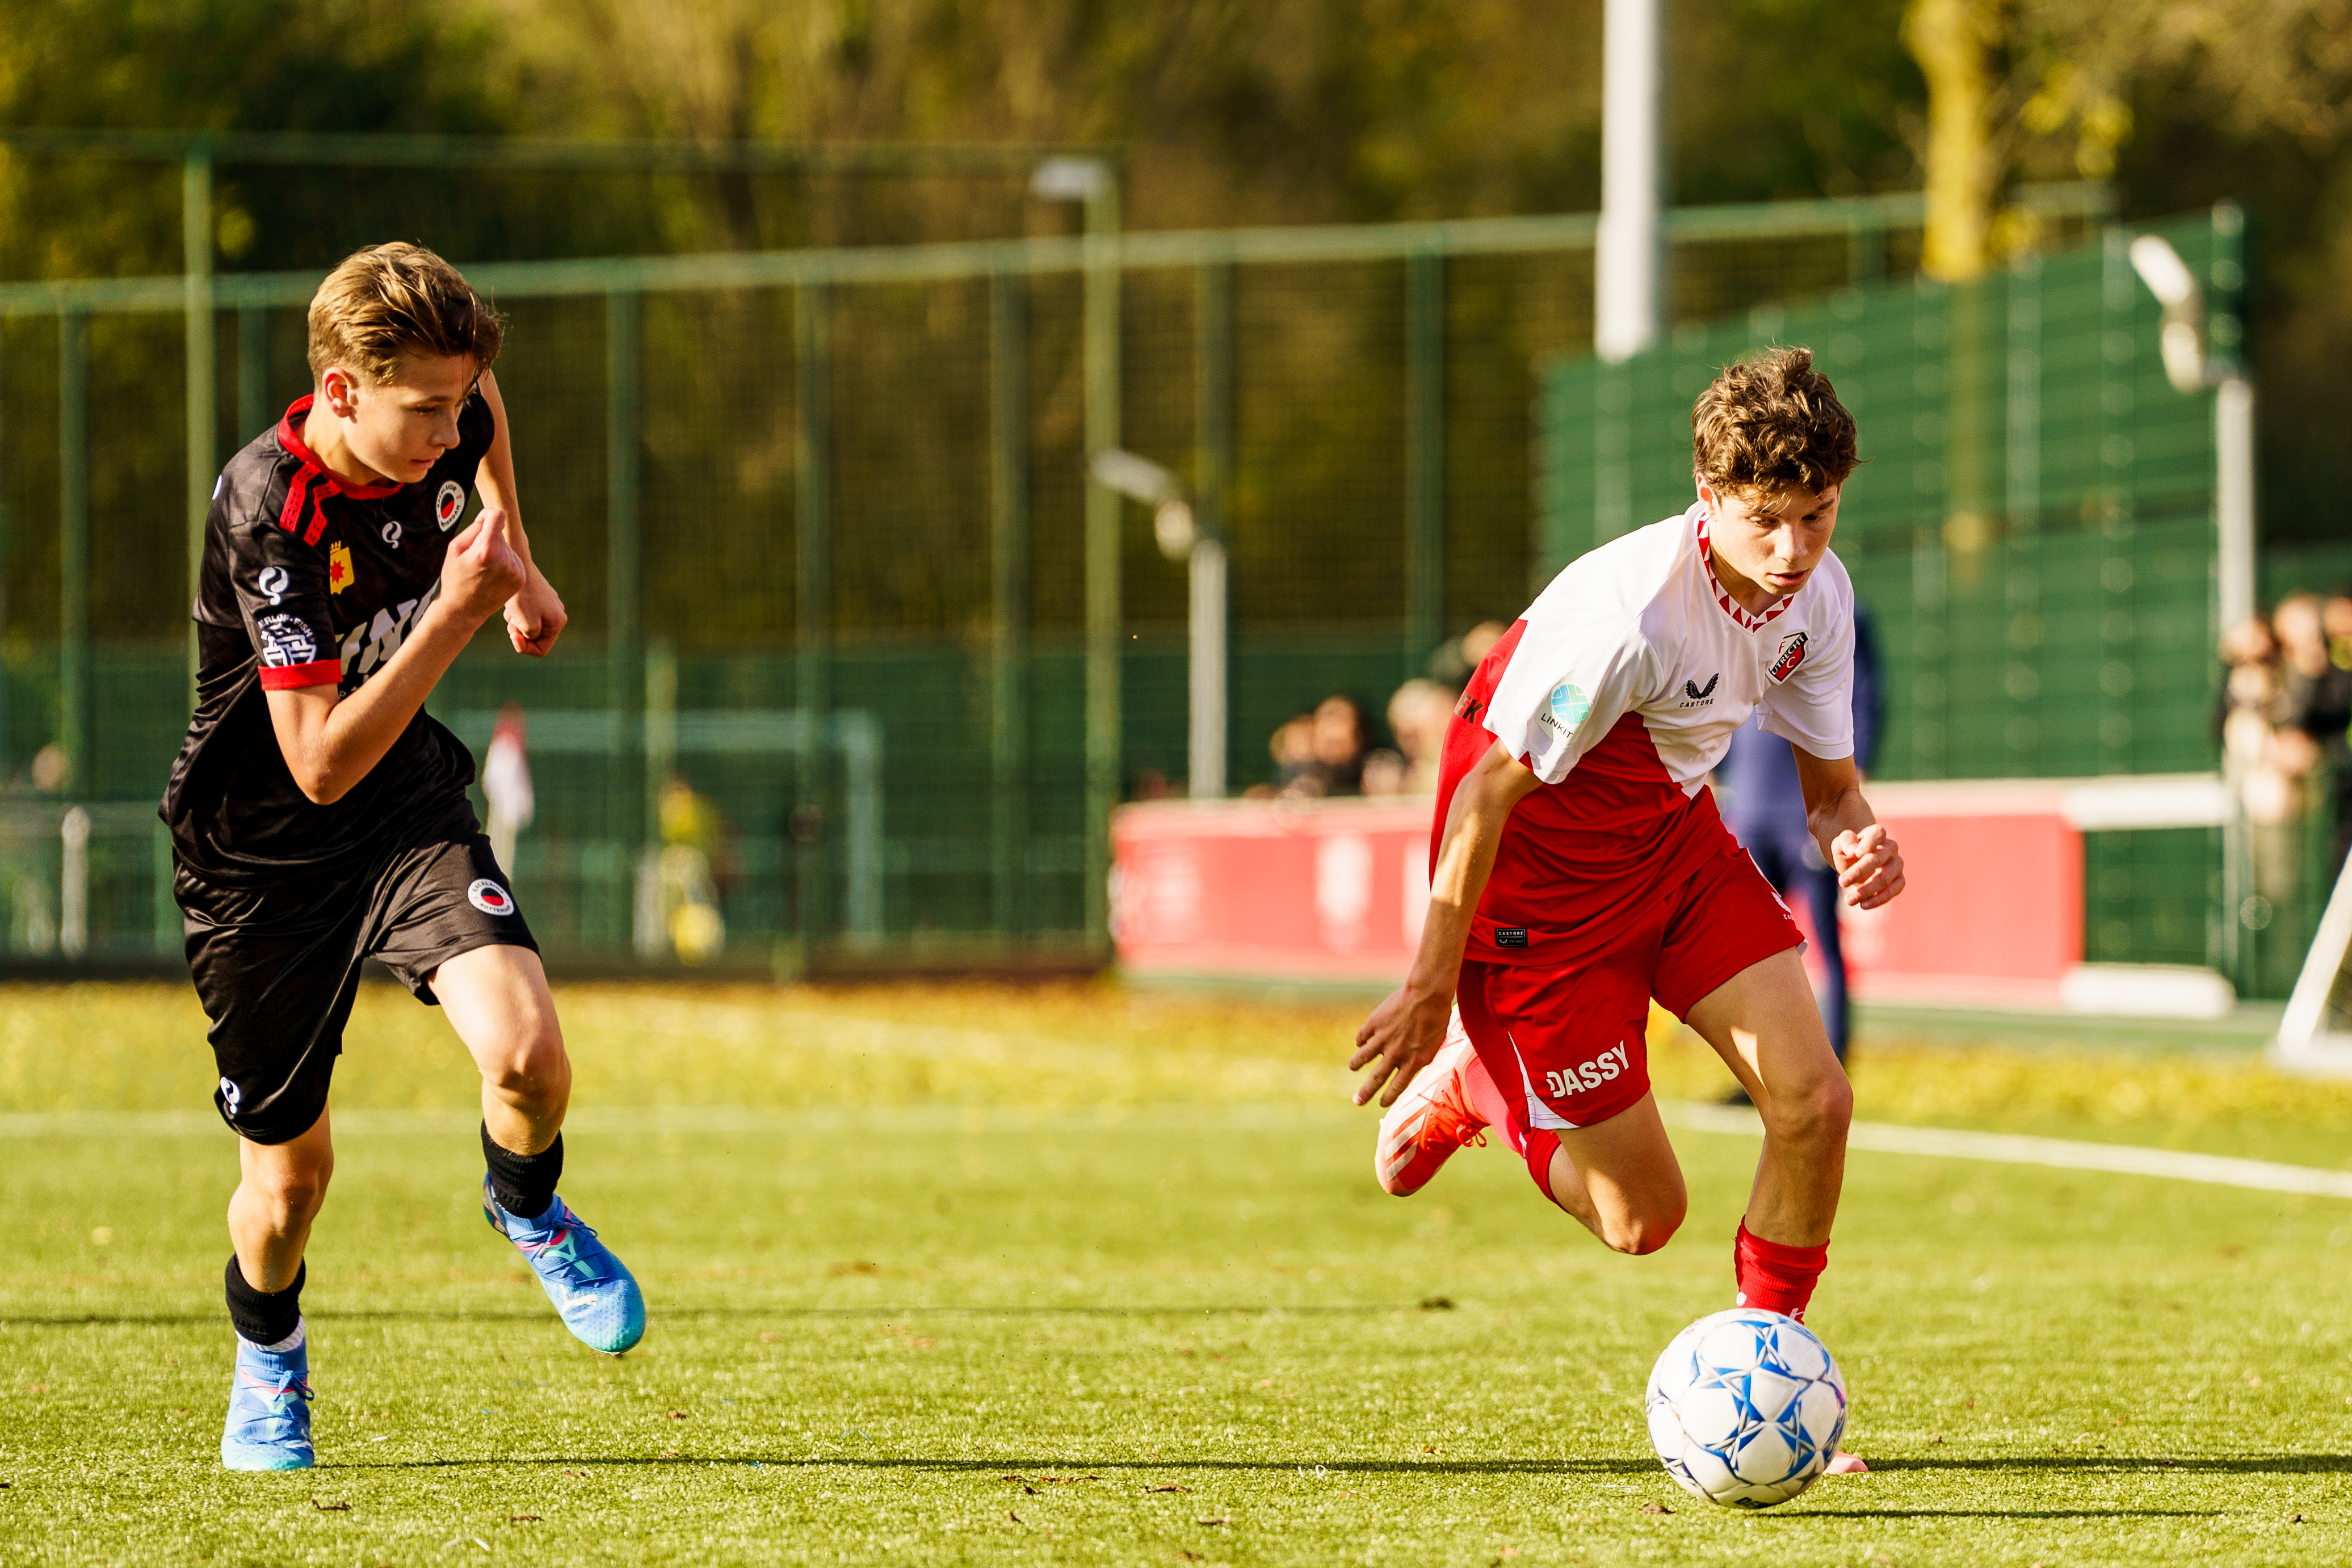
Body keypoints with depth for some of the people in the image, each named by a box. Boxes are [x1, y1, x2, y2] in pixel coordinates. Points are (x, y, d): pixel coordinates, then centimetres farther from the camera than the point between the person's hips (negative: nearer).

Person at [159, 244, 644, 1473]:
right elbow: (322, 763, -32)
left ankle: (528, 1210, 12)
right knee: (291, 1171, 8)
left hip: (409, 811, 4)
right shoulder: (268, 516, -30)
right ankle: (267, 1366, 42)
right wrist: (456, 614, -36)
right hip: (259, 852, -4)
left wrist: (517, 562, 19)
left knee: (528, 1055, -23)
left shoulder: (436, 428, -11)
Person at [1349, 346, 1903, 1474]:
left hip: (1676, 843, 7)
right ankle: (1468, 1084, 28)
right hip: (1544, 881, -7)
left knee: (1815, 1102, -11)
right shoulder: (1630, 610, -31)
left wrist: (1852, 839, -21)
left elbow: (1829, 777, 5)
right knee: (1642, 1218, -2)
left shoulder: (1818, 597, -9)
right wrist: (1432, 985, -17)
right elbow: (1490, 788, -23)